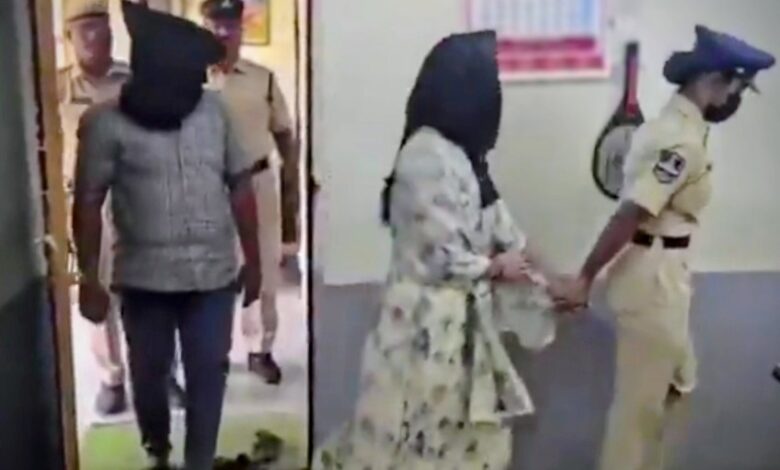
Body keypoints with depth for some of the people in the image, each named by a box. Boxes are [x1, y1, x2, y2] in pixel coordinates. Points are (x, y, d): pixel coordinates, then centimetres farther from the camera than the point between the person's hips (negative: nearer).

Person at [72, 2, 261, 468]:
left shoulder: (213, 110, -1)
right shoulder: (107, 123, -9)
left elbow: (240, 187, 5)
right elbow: (88, 204, -4)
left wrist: (253, 260, 7)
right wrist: (89, 280, -5)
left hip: (214, 275, 1)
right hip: (145, 279, -1)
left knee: (208, 376, 6)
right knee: (149, 374, 17)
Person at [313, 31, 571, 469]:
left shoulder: (460, 152, 6)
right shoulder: (427, 157, -24)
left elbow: (497, 222, 13)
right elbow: (444, 258, -23)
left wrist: (544, 278, 13)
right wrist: (496, 268, -5)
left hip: (460, 316, 9)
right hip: (429, 320, -9)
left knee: (475, 435, 19)